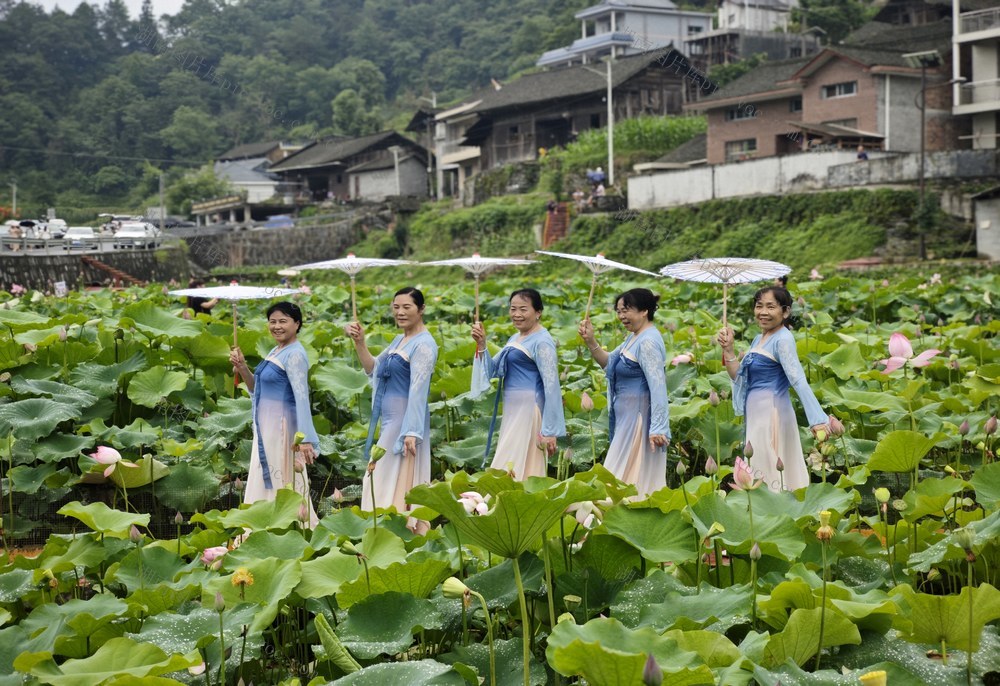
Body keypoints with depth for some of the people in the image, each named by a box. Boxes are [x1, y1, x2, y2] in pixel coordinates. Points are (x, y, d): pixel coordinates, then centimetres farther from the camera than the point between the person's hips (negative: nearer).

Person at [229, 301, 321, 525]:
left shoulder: (294, 355, -15)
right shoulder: (275, 351, 13)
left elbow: (302, 397, -24)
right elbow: (258, 389, 20)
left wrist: (305, 438, -31)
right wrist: (242, 368, 3)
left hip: (282, 427, -10)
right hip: (266, 427, 10)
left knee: (280, 485, -5)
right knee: (264, 483, 16)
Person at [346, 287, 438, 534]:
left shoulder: (423, 344, -14)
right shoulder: (399, 340, 14)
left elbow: (419, 390, -21)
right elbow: (373, 370, 18)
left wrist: (412, 432, -27)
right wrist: (359, 342, 3)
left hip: (406, 421, -10)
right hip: (390, 420, 10)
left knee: (399, 480, -6)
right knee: (380, 480, 14)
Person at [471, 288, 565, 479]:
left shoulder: (541, 342, -12)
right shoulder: (515, 338, 15)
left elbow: (552, 387, -17)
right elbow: (493, 370, 15)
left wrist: (550, 431, -20)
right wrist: (481, 344, -1)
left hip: (529, 410, -9)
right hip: (512, 410, 9)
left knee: (519, 469, -7)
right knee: (507, 470, 12)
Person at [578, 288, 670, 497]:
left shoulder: (648, 341, -19)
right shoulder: (634, 337, 12)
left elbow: (658, 386, -24)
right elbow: (610, 363, 17)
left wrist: (658, 428, -28)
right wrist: (591, 342, 0)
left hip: (639, 416, -10)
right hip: (627, 416, 10)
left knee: (627, 474, -3)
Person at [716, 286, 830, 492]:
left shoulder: (783, 339, -14)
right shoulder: (759, 339, 13)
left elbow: (798, 380, -24)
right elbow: (739, 378, 14)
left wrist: (817, 419, -32)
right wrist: (728, 349, 2)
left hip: (772, 412, -9)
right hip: (757, 413, 9)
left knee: (769, 473, -5)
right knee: (761, 471, 13)